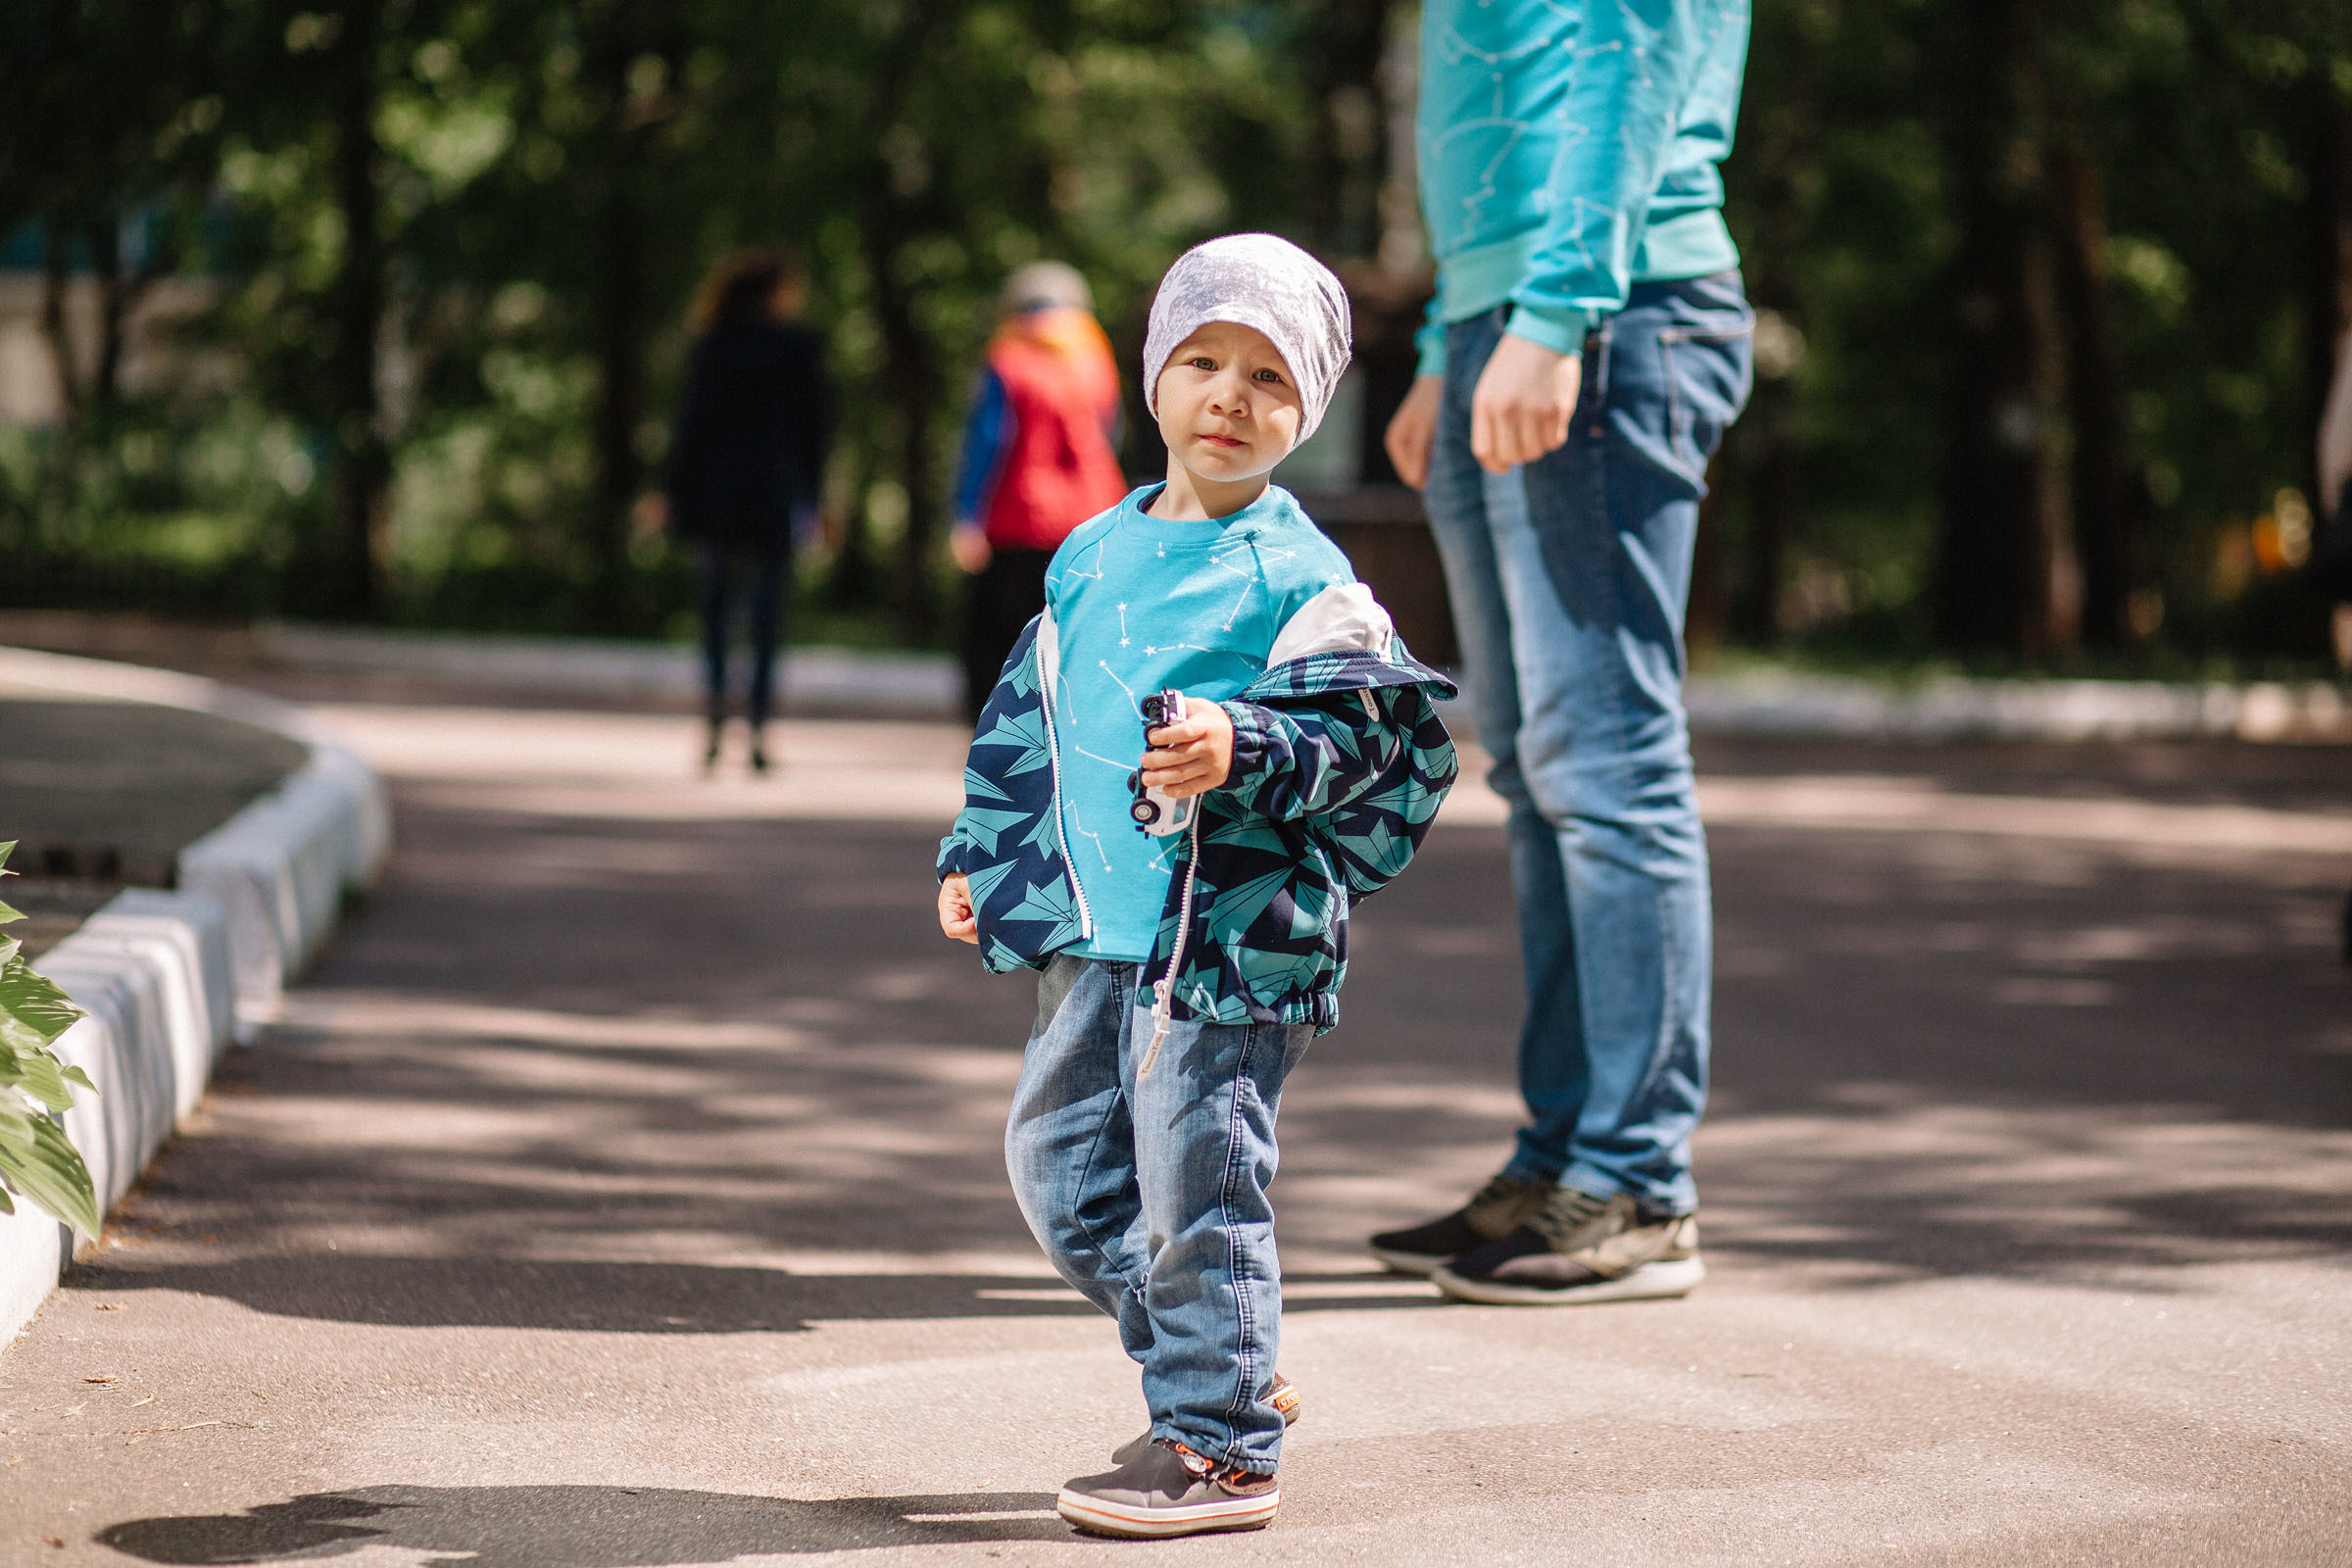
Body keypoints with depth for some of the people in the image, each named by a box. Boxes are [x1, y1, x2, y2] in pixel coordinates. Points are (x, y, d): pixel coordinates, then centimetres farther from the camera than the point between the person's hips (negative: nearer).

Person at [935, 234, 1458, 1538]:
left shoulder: (1298, 576, -7)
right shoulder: (1091, 558, 13)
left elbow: (1357, 732, -14)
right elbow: (1031, 719, 22)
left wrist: (1245, 752, -29)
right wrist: (978, 854, 22)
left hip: (1232, 928, -8)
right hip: (1100, 933, 8)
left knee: (1194, 1184, -7)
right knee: (1058, 1160, 15)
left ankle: (1218, 1446, 5)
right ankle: (1227, 1375, 28)